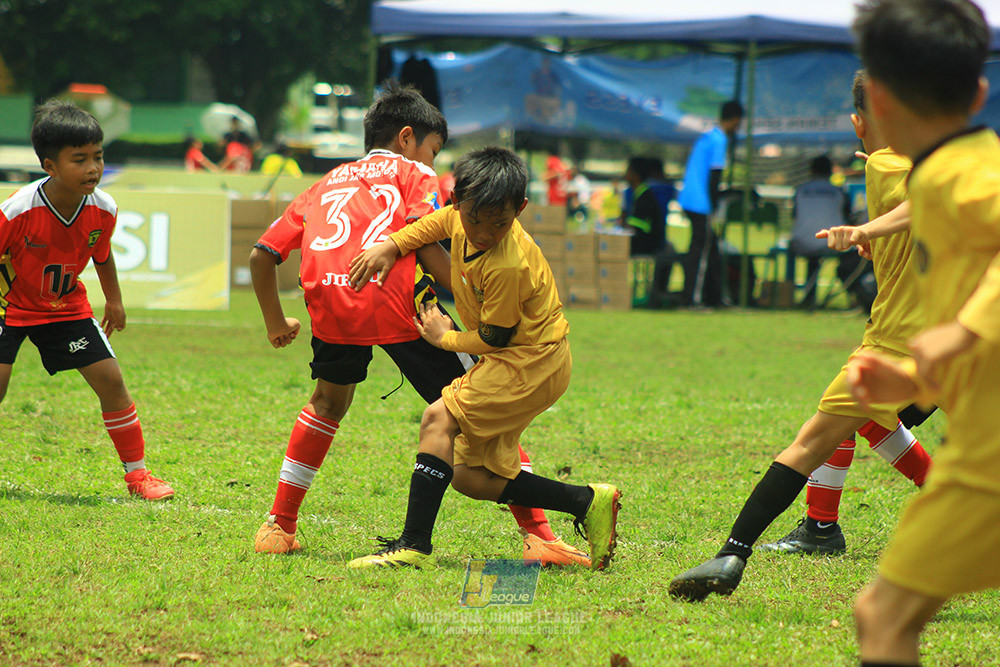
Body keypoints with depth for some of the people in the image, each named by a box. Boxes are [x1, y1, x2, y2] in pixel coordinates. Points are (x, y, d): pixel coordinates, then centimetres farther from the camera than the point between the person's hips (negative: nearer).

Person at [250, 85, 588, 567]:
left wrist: (276, 323, 42)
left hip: (328, 294, 4)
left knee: (329, 402, 32)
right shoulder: (413, 173, 22)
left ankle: (279, 527, 29)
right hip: (394, 295, -4)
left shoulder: (326, 184, 35)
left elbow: (261, 255, 29)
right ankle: (537, 533, -1)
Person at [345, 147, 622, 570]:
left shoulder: (508, 267, -28)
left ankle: (413, 546, -24)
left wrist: (444, 338, 0)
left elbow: (493, 338, -17)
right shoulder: (464, 216, -5)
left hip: (530, 364, -10)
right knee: (470, 477, 6)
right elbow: (435, 224, 20)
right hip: (518, 363, 10)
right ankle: (587, 503, 11)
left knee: (439, 418, -22)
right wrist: (391, 246, 5)